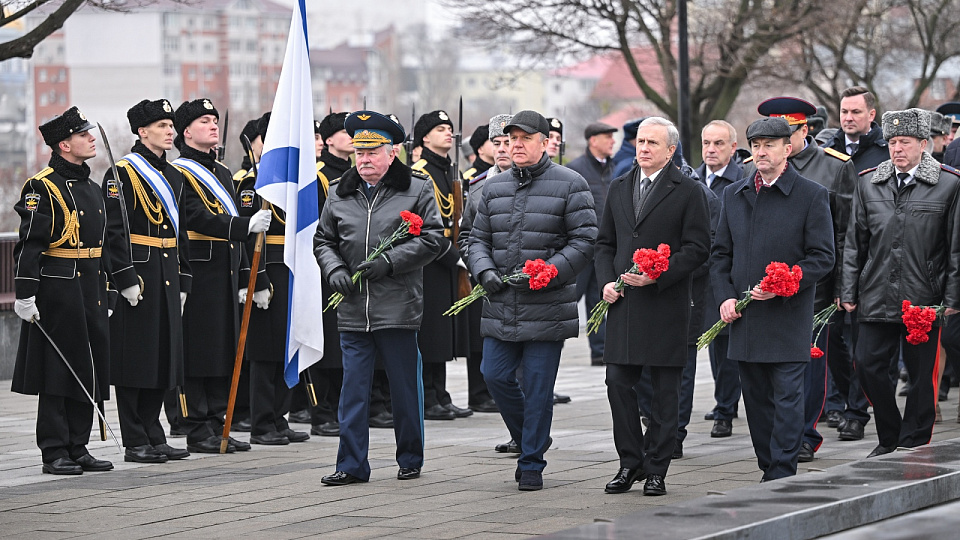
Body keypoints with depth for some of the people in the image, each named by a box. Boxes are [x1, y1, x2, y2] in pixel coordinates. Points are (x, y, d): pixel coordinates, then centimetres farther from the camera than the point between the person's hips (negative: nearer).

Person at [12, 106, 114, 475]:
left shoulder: (91, 188, 16)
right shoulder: (42, 188, -10)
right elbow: (28, 245, -14)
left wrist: (104, 288, 23)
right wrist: (25, 295, -19)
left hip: (90, 292, 8)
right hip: (58, 289, -8)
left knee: (88, 371, 9)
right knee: (57, 371, -4)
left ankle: (78, 448, 16)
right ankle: (54, 453, 1)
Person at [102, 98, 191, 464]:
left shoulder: (173, 176, 16)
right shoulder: (122, 173, -8)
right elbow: (115, 231, -14)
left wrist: (183, 281, 15)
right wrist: (127, 279, -19)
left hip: (167, 280, 8)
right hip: (137, 277, -8)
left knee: (163, 357, 9)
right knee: (135, 358, -4)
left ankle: (154, 436, 17)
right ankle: (136, 443, 0)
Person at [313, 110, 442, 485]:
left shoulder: (417, 190, 1)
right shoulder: (340, 195, 12)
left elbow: (432, 239, -4)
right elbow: (323, 240, 18)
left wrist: (389, 261, -14)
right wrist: (335, 271, -2)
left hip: (398, 309, -3)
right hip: (353, 310, 3)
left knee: (405, 387, 6)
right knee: (353, 388, 2)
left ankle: (410, 460, 19)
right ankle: (352, 464, 6)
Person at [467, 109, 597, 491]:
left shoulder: (569, 185, -2)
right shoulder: (494, 188, 13)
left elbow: (584, 241, -6)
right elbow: (478, 238, 17)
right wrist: (484, 271, -4)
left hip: (546, 309, -5)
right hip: (500, 308, 5)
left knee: (538, 386, -2)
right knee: (495, 375, 1)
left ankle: (532, 463, 9)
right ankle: (528, 440, 25)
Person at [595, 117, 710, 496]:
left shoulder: (688, 192, -3)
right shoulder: (619, 189, 14)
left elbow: (697, 248, -8)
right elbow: (605, 243, 18)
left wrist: (656, 276, -17)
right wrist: (606, 282, 2)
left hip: (666, 305, -5)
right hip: (623, 305, 5)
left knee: (665, 390, 2)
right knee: (618, 383, 2)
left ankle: (656, 469, 9)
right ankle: (630, 462, 15)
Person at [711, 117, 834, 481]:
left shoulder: (812, 195, -3)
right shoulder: (734, 195, 12)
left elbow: (822, 257, -6)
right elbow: (720, 253, 16)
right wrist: (725, 297, 1)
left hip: (788, 318, -5)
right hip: (744, 315, 5)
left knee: (787, 396, -6)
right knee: (756, 398, 9)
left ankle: (782, 475, -5)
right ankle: (769, 472, 17)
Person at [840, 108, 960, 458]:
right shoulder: (869, 183, 8)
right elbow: (855, 242, 11)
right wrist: (849, 292, 7)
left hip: (924, 299, -3)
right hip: (876, 296, 3)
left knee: (921, 374, 2)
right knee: (868, 366, 0)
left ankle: (913, 446, 13)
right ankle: (889, 439, 17)